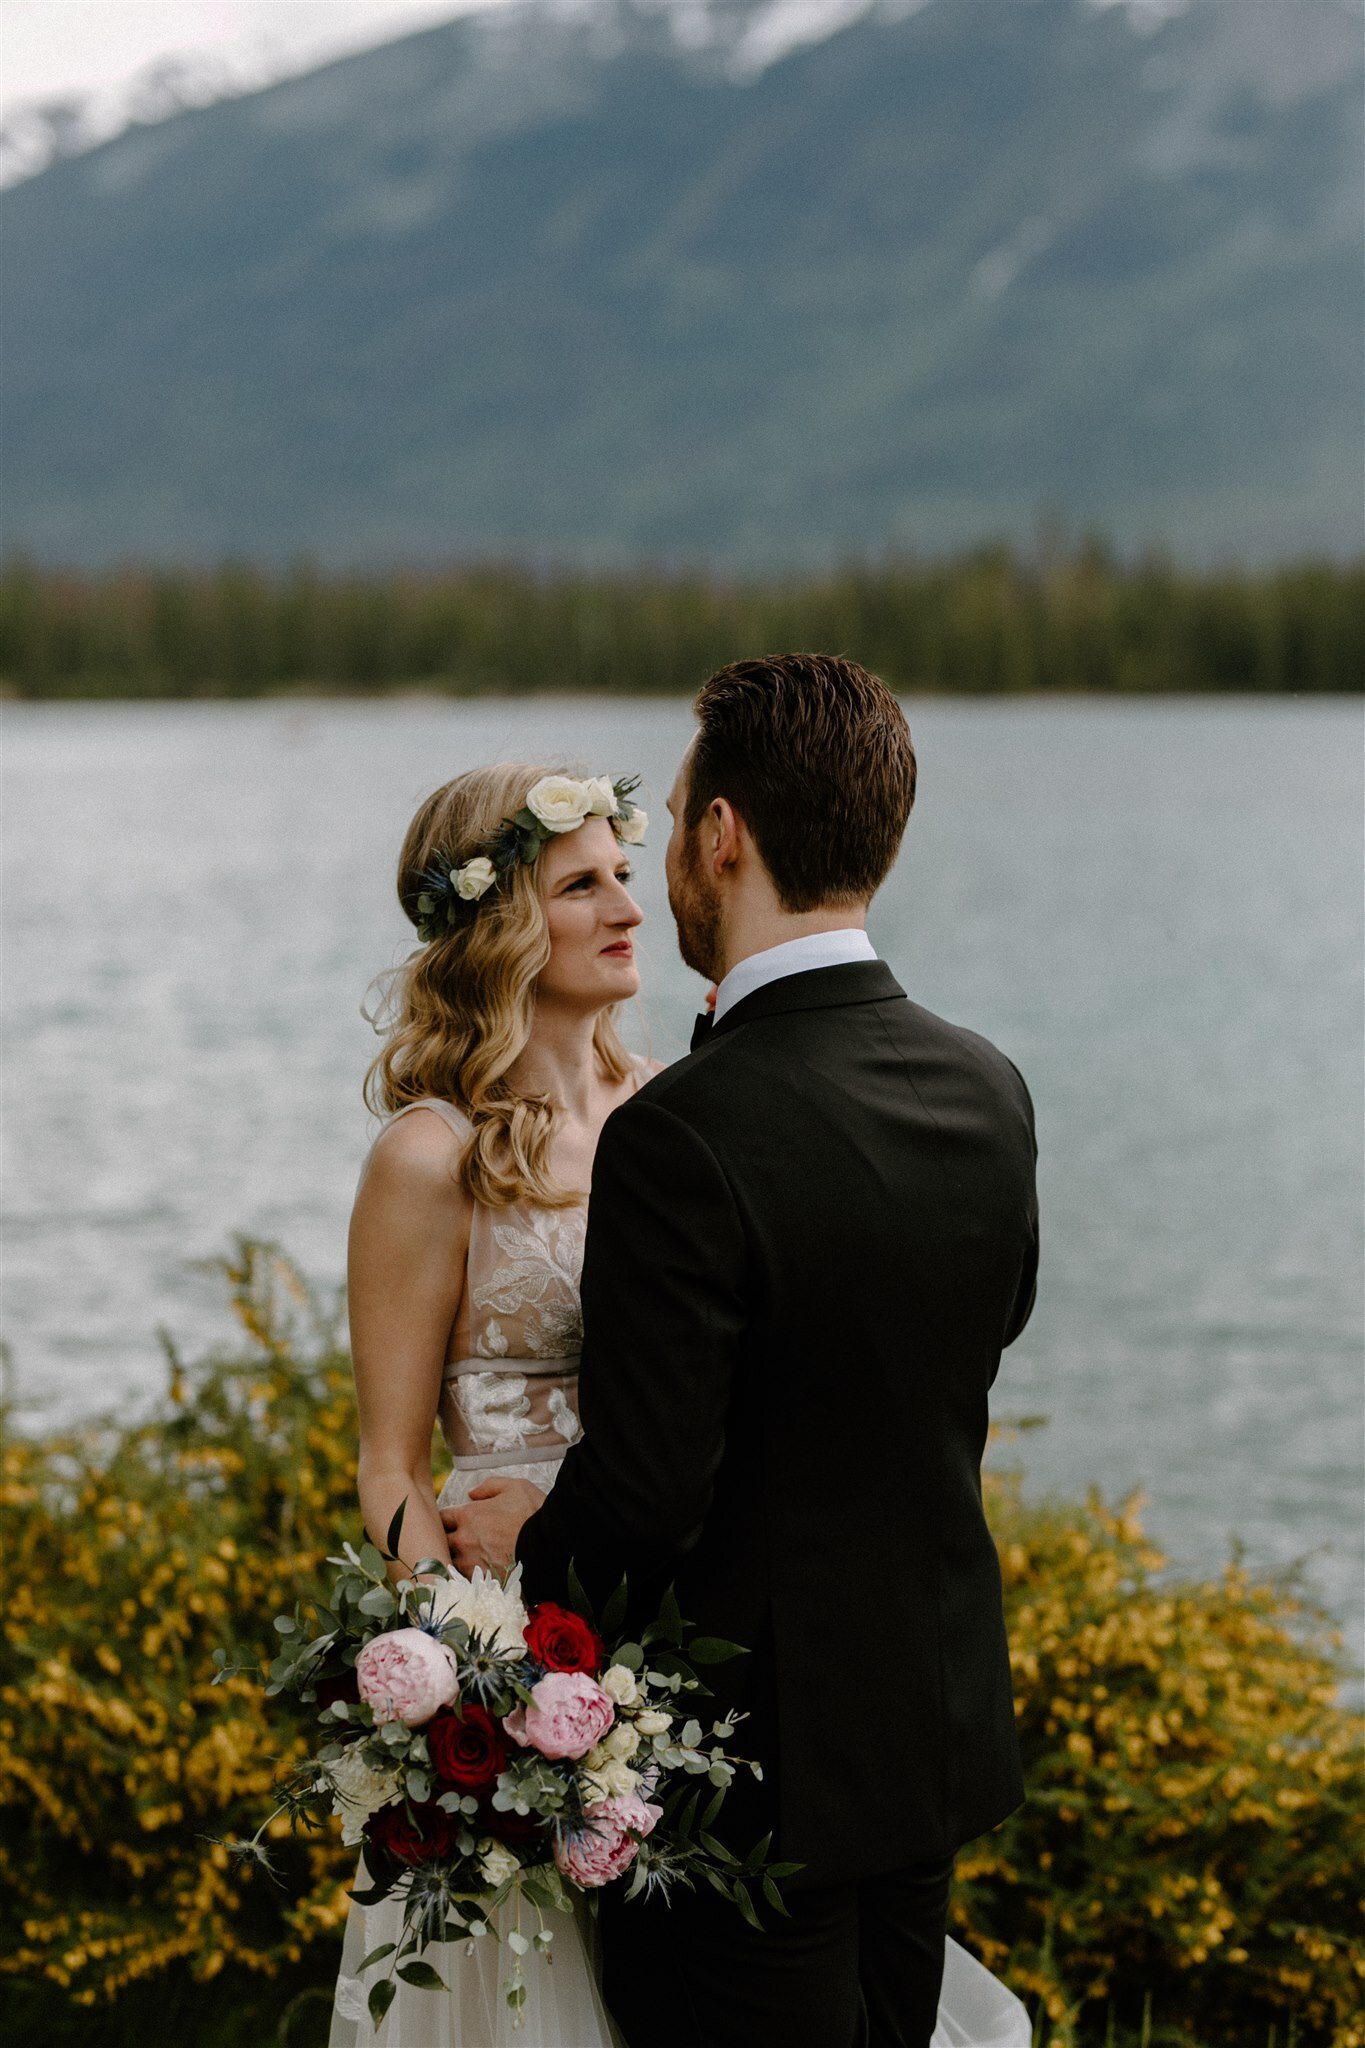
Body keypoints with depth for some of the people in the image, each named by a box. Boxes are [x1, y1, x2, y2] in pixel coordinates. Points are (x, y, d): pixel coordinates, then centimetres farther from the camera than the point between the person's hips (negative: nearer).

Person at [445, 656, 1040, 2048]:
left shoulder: (683, 1137, -25)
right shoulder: (990, 1093, -2)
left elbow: (644, 1495, -23)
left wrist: (530, 1543, -1)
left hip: (750, 1773, -7)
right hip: (937, 1738, 7)